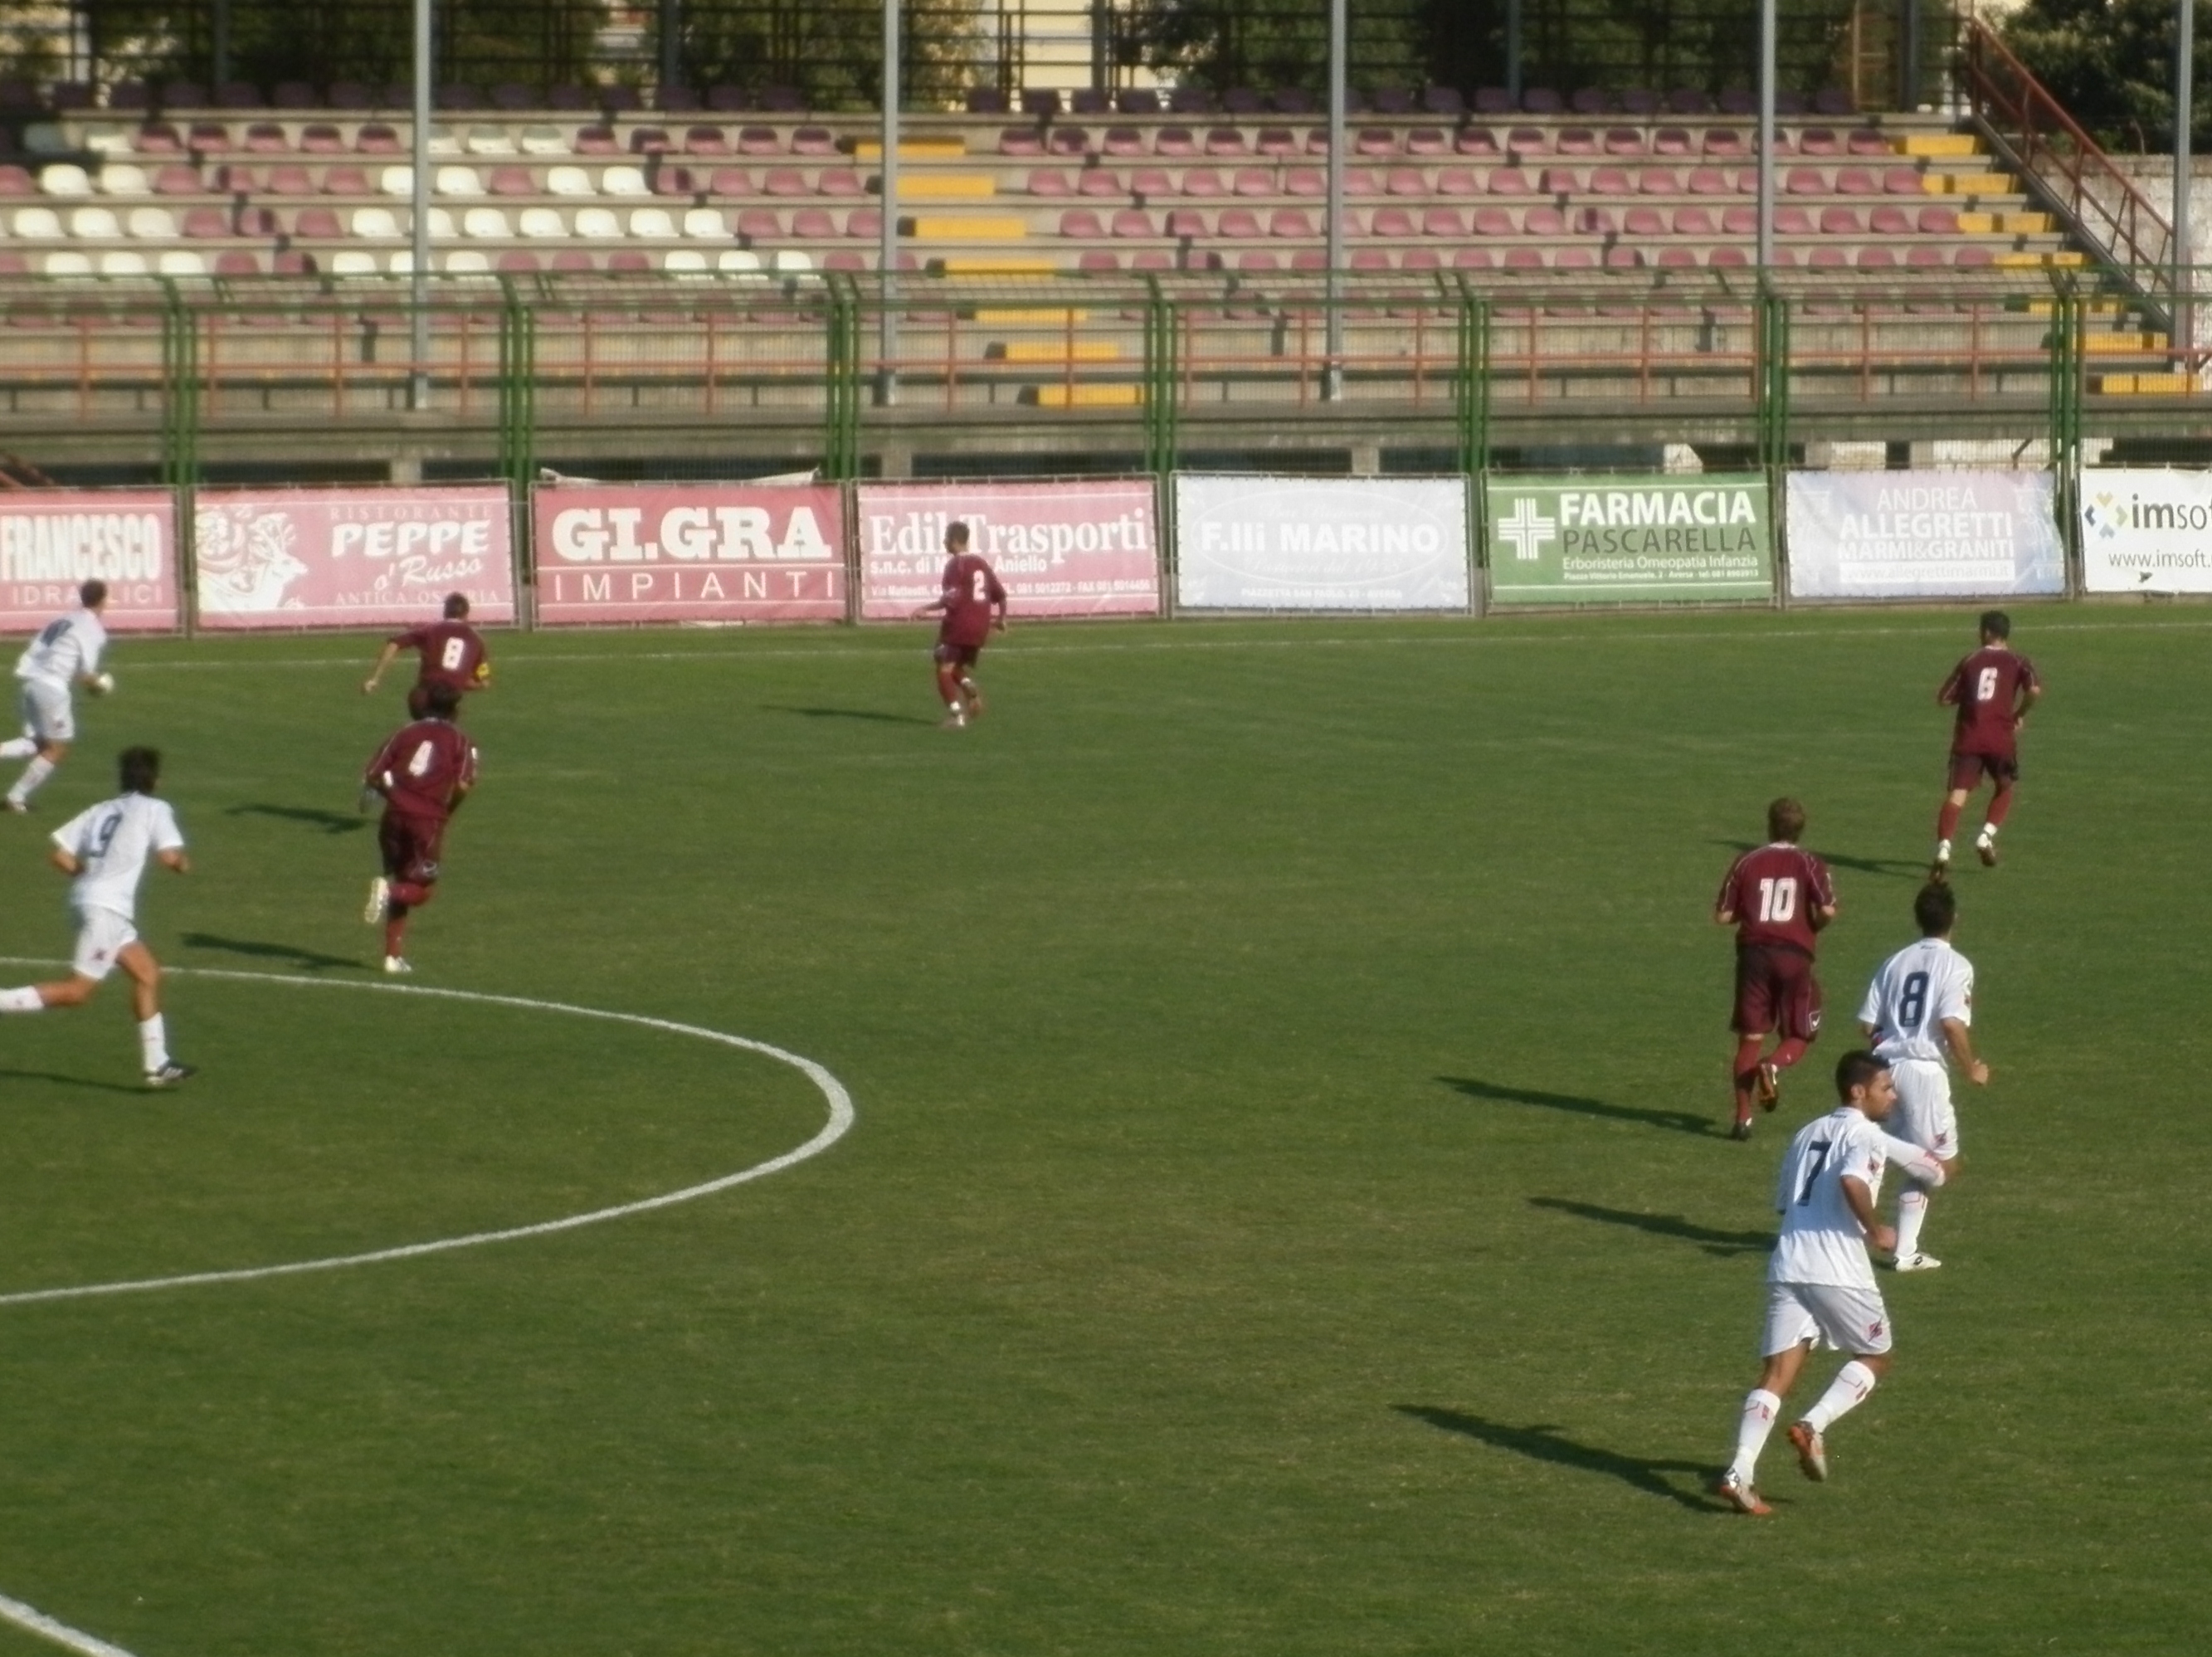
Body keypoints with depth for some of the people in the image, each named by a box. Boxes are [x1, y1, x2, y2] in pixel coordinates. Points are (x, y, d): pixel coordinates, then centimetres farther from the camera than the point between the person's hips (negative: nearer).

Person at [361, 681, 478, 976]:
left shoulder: (406, 733, 11)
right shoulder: (459, 742, 4)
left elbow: (372, 776, 6)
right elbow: (463, 784, -11)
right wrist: (448, 810, 6)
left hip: (396, 816, 3)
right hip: (429, 820, -3)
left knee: (400, 884, 17)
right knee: (420, 890, 8)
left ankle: (393, 955, 12)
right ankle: (388, 891, -26)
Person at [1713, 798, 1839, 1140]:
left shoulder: (1747, 863, 5)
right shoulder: (1810, 866, 1)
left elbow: (1724, 916, 4)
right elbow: (1827, 911, -13)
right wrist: (1814, 925, 9)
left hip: (1754, 953, 2)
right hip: (1794, 955, -2)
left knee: (1750, 1038, 8)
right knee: (1799, 1036, 12)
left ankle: (1743, 1118, 2)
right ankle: (1773, 1066, -22)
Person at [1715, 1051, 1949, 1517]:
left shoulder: (1807, 1134, 22)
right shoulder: (1866, 1135, -2)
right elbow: (1851, 1181, -22)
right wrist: (1875, 1230, -9)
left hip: (1787, 1264, 6)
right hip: (1837, 1269, -6)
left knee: (1777, 1373, 1)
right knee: (1874, 1357, 15)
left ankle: (1740, 1473, -17)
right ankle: (1814, 1426, -6)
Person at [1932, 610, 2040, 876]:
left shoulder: (1969, 662, 12)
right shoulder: (2017, 662, 8)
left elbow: (1944, 699, 11)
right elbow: (2035, 690, -10)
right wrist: (2020, 714, 6)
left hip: (1968, 738, 1)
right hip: (2001, 738, 0)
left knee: (1957, 795, -7)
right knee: (2005, 788, 25)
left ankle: (1943, 851, -26)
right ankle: (1987, 836, 8)